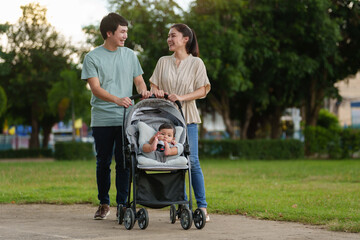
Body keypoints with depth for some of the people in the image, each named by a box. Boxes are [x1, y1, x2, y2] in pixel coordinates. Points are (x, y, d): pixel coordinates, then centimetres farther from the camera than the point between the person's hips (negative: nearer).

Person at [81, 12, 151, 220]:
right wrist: (117, 99, -26)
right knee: (103, 163, 6)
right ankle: (104, 204, 19)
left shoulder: (130, 55, 12)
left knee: (124, 163, -1)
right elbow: (95, 88, -9)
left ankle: (123, 204, 4)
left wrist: (143, 91, -8)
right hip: (102, 119, -2)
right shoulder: (93, 58, 0)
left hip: (126, 119, 2)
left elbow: (138, 80, 16)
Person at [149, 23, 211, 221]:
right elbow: (153, 85, 11)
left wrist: (181, 97, -15)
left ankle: (202, 207, -2)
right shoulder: (163, 62, 10)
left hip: (187, 117, -3)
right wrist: (156, 92, -12)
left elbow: (202, 90, -2)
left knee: (192, 160, -7)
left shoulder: (196, 63, 1)